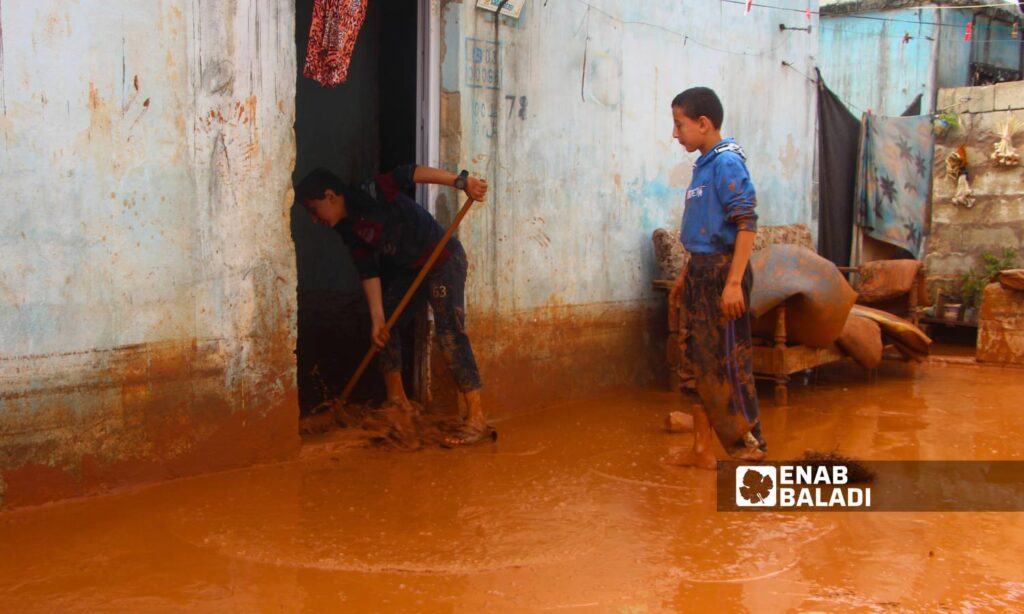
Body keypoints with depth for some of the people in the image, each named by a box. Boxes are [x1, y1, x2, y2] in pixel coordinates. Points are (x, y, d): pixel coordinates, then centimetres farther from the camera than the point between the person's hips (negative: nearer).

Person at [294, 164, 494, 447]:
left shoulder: (371, 194, -18)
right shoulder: (350, 230, 5)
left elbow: (412, 174, -27)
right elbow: (369, 272, 1)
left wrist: (461, 181, -37)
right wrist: (377, 317, -7)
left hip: (444, 260, -9)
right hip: (409, 269, 9)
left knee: (450, 333, -17)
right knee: (384, 327, 11)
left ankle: (477, 419, -20)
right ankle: (398, 399, 26)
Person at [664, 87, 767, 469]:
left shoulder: (727, 162, -13)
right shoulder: (704, 165, 13)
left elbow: (746, 224, -19)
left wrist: (734, 282, -24)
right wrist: (686, 274, 21)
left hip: (722, 272, -9)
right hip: (701, 272, 9)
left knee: (728, 363, -2)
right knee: (699, 361, 12)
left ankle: (750, 446, 10)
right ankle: (702, 450, 20)